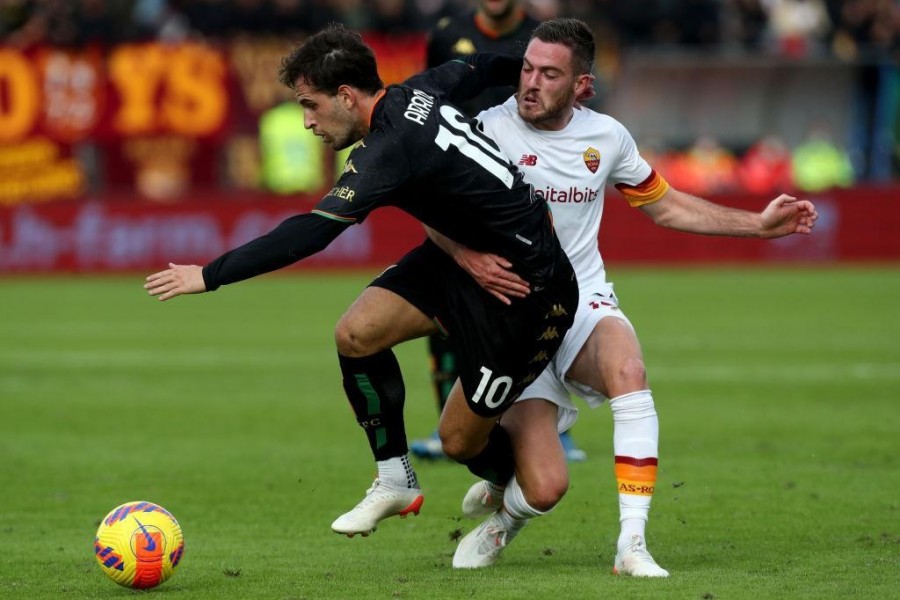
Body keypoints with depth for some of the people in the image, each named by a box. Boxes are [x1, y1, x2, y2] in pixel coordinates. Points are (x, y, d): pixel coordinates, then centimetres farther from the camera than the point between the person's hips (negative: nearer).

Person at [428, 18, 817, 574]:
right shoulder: (489, 130, -7)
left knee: (628, 371, -35)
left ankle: (632, 545, -27)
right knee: (546, 489, -18)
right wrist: (469, 258, -30)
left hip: (585, 305, 3)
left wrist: (758, 224, 16)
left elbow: (666, 206, 21)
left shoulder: (606, 137, 6)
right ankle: (500, 512, 23)